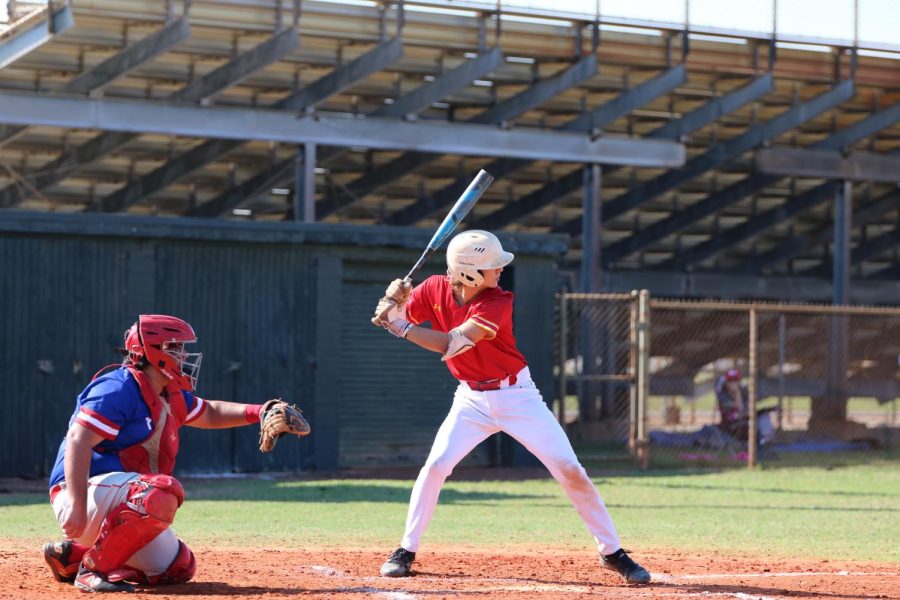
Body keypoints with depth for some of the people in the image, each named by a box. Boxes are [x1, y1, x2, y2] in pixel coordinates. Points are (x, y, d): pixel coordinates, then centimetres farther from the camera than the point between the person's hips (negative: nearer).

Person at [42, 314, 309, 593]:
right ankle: (93, 569, -22)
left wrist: (258, 412, 13)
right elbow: (78, 441, -25)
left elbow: (210, 413, 32)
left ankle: (73, 556, 16)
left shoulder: (170, 397, 15)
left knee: (177, 568, 11)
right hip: (86, 492, -10)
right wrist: (76, 504, -34)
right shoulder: (119, 389, -16)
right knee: (163, 493, -34)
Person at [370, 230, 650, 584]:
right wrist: (394, 303, -27)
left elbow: (451, 344, -31)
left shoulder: (497, 303, -22)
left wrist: (401, 326, -34)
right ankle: (406, 551, 2)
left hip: (516, 396, -2)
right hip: (471, 399, 3)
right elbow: (393, 319, -5)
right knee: (436, 465, -14)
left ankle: (612, 552, 3)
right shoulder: (435, 290, -9)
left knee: (570, 471, -7)